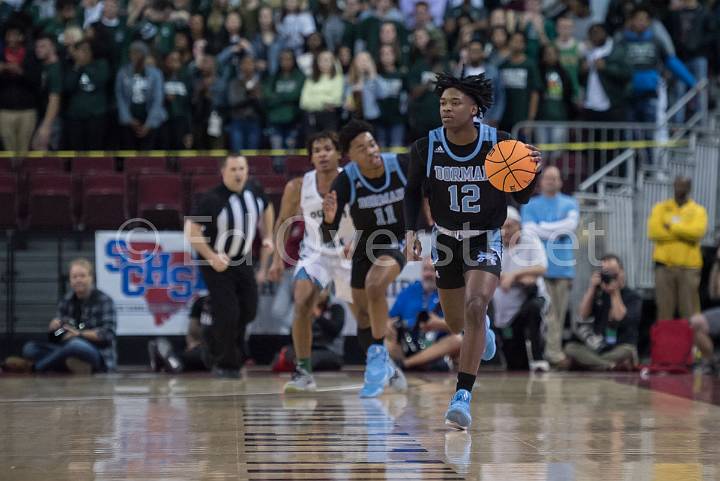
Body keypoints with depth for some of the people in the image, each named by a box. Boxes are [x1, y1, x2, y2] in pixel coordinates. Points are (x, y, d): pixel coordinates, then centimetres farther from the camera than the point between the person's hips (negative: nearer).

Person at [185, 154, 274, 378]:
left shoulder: (254, 192, -6)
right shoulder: (212, 199, -24)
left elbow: (267, 209, 17)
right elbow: (191, 229, -22)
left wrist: (268, 237, 8)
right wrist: (211, 257, -26)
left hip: (243, 260, 6)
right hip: (217, 263, -6)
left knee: (248, 311, 9)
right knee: (227, 313, -10)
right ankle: (225, 364, 7)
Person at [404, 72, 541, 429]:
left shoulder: (499, 143, -17)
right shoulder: (426, 147, -13)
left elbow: (521, 198, -7)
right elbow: (413, 192, 4)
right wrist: (410, 232, -9)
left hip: (485, 240, -3)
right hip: (446, 239, 3)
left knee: (475, 308, -26)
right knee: (457, 325, 16)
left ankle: (462, 396, -24)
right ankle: (483, 328, 56)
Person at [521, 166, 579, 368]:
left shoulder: (570, 204, 14)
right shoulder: (531, 205, 11)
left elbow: (571, 225, -5)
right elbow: (529, 230, -4)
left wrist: (544, 227, -7)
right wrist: (557, 231, -8)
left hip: (563, 266, 2)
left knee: (559, 311, 1)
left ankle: (555, 351, 4)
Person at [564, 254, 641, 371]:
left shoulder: (632, 297, 1)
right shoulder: (598, 293, 10)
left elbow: (621, 319, -15)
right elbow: (583, 315, -3)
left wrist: (615, 293, -12)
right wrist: (592, 288, -7)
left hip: (619, 350, -3)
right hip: (597, 348, 3)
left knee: (627, 351, -38)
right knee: (570, 348, -24)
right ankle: (613, 365, -33)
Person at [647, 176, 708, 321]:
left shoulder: (698, 210, 6)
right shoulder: (661, 208, 8)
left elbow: (697, 232, -13)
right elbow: (654, 232, -8)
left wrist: (671, 226, -10)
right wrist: (683, 232, -9)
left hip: (689, 267, -1)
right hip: (664, 265, 1)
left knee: (690, 312, -3)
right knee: (664, 310, 1)